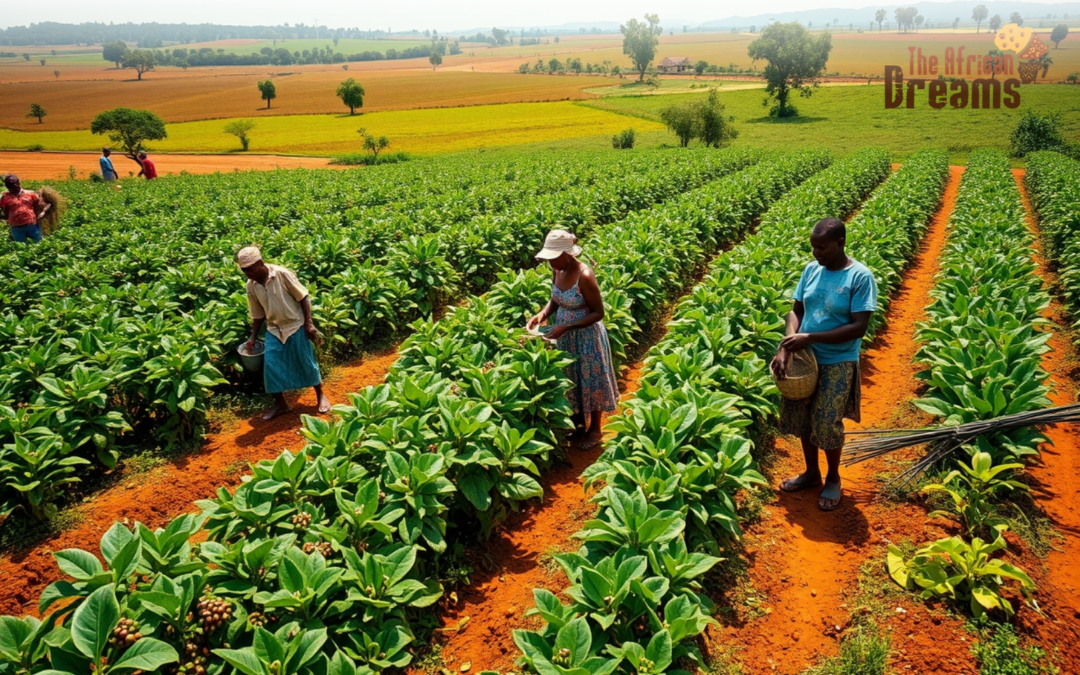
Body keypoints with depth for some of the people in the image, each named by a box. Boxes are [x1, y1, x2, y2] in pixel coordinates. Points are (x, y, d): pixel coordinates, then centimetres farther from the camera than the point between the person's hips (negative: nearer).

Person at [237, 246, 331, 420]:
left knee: (306, 362, 4)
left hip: (296, 326, -4)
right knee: (271, 365, -1)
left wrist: (308, 323, -14)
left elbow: (304, 298, -12)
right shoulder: (251, 286, -5)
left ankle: (321, 395, 23)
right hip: (274, 330, 4)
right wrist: (253, 339, 4)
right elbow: (258, 315, 7)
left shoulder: (282, 274, -19)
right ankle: (280, 403, 15)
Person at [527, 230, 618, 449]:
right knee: (572, 380, 20)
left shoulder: (584, 276, -27)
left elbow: (598, 313, -21)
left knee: (591, 380, 11)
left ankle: (595, 429, 29)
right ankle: (578, 422, 40)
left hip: (586, 336, -7)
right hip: (565, 336, 7)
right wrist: (543, 314, -12)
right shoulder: (558, 271, -6)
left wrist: (566, 327, -27)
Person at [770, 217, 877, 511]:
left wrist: (810, 338, -23)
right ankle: (811, 473, 35)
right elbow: (796, 310, 5)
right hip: (804, 358, 5)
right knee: (800, 417, 13)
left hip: (838, 363, -5)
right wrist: (787, 346, -14)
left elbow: (859, 327, -19)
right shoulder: (811, 270, 0)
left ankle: (833, 479, 26)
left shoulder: (860, 277, -15)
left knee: (827, 423, 0)